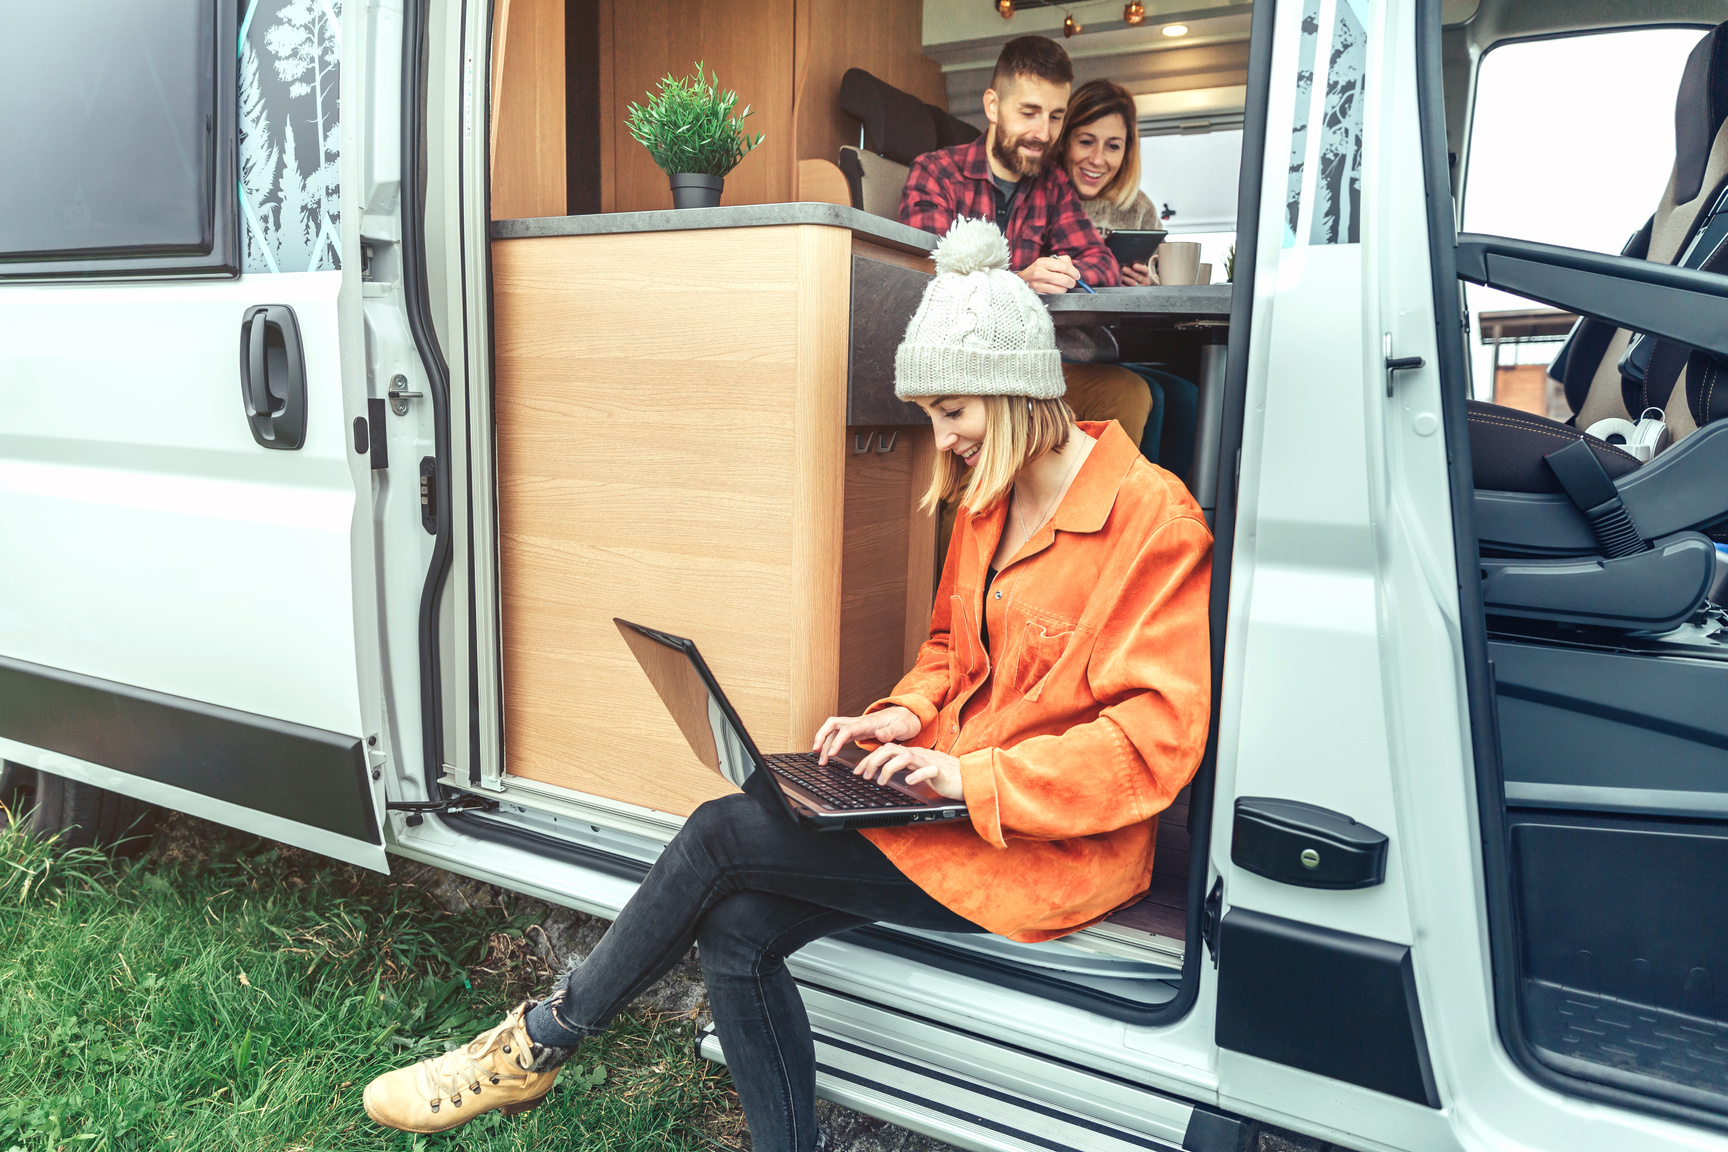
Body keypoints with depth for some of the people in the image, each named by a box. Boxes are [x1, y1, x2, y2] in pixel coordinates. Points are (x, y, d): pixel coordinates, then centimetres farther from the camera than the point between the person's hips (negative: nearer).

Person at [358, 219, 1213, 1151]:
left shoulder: (1154, 520, -14)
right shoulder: (988, 500, 11)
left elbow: (1160, 732, -19)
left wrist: (971, 777, -22)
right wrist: (909, 713, 0)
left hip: (1052, 848, -7)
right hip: (954, 802, 8)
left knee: (722, 835, -16)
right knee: (736, 927, -12)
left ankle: (540, 1043, 6)